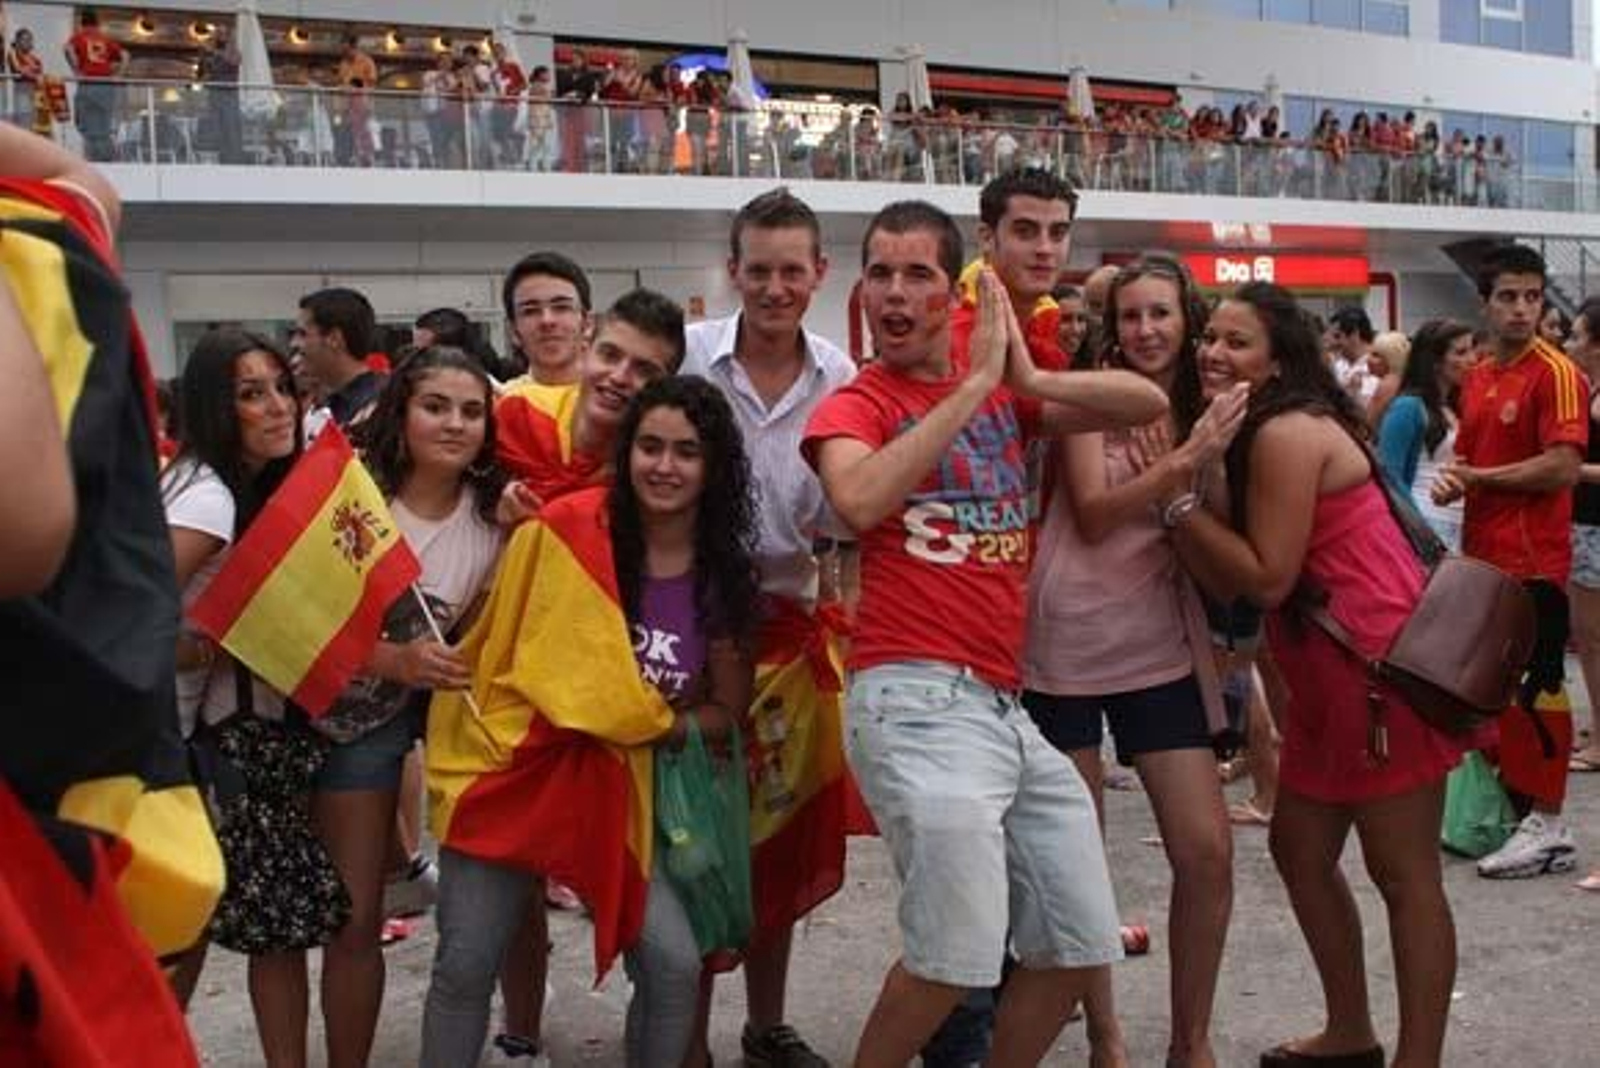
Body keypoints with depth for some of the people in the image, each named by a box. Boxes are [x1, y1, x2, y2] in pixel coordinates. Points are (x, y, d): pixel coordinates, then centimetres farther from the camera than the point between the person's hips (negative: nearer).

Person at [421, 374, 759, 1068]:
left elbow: (724, 709, 6)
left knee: (675, 963, -10)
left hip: (621, 787, 2)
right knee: (465, 967, -1)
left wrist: (654, 728, -11)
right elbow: (504, 648, -2)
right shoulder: (566, 528, -13)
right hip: (516, 769, -2)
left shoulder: (724, 576, -4)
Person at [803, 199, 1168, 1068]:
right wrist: (972, 386, -17)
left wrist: (1029, 380, -6)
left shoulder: (1003, 395, 16)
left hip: (1005, 704, 7)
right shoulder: (853, 406, -1)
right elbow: (860, 501, -23)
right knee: (958, 952, -15)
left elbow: (1148, 403, 10)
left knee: (1081, 945, 12)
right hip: (919, 700, -7)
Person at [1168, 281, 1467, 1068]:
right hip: (1328, 677, 10)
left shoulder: (1287, 432, -16)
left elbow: (1267, 579, -19)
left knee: (1403, 872, -2)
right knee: (1300, 851, 16)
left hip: (1386, 666, -10)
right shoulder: (1254, 435, 12)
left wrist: (1176, 497, -15)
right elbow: (1225, 581, 4)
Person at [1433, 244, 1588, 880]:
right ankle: (1505, 802, 27)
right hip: (1483, 556, 8)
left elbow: (1564, 466, -19)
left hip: (1533, 561, -8)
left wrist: (1477, 478, -10)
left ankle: (1547, 826, 5)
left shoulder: (1555, 373, -11)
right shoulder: (1477, 378, 13)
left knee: (1535, 687, -3)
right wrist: (1452, 479, 0)